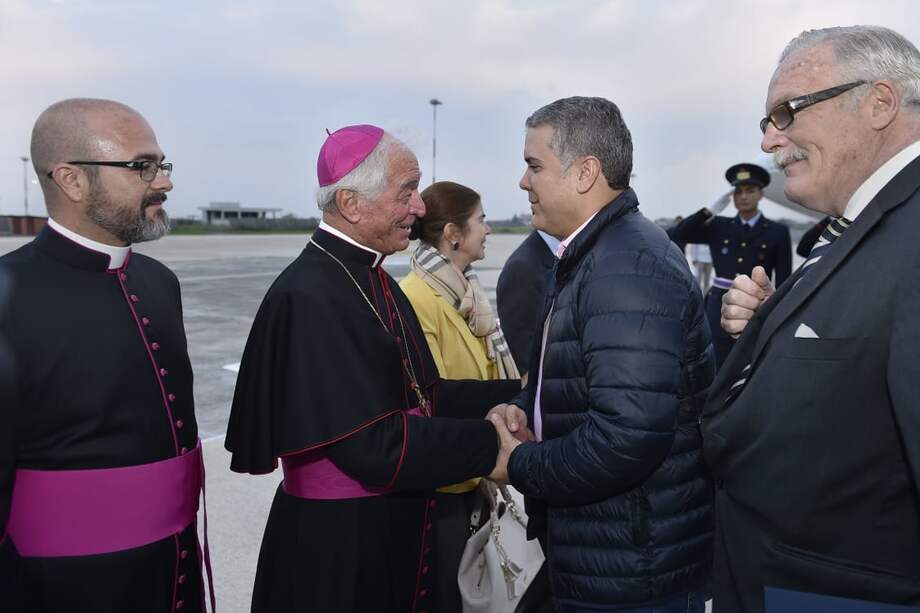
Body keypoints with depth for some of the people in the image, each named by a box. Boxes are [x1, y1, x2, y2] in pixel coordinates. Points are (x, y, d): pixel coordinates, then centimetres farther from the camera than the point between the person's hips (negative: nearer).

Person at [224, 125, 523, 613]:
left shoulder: (372, 279, 5)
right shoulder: (309, 297, -23)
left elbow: (421, 395, 6)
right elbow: (375, 446, -26)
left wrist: (517, 392, -3)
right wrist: (490, 444, -18)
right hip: (338, 552, -8)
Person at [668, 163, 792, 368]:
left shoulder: (777, 232, 2)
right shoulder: (719, 226, 7)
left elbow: (783, 281, 0)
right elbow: (678, 234, -3)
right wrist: (710, 211, -10)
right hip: (720, 307, 2)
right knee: (717, 369, 5)